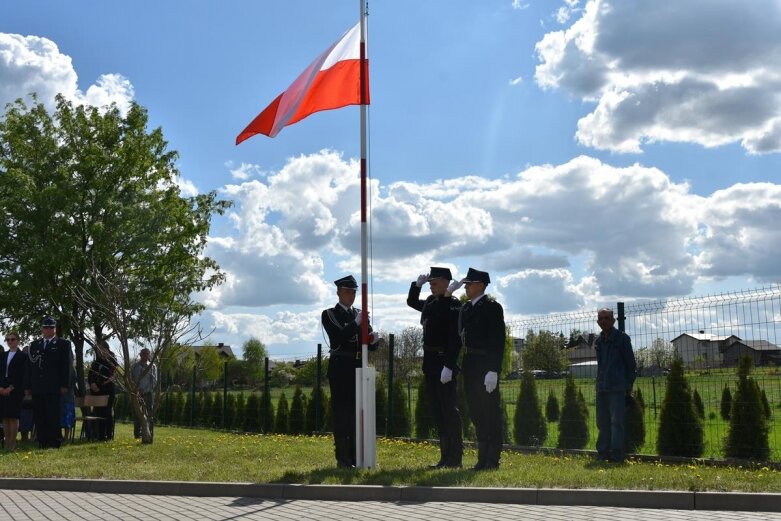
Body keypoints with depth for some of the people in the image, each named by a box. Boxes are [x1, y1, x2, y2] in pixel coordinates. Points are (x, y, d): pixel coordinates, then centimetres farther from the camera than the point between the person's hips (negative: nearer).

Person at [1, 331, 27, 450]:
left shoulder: (22, 356, 0)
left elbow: (22, 375, -6)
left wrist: (11, 388, -13)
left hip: (15, 390, -5)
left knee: (13, 417, -7)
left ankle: (12, 443, -5)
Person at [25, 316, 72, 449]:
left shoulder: (63, 344, 6)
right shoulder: (34, 345, 18)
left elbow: (66, 366, 0)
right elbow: (30, 367, 15)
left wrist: (64, 385, -9)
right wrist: (28, 386, 7)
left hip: (54, 388, -4)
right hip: (37, 388, 4)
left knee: (53, 416, -6)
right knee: (39, 417, 4)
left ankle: (54, 443, -2)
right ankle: (42, 443, 9)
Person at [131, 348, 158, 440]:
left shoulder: (152, 366, 8)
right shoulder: (135, 366, 10)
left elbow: (154, 381, 1)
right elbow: (131, 379, 7)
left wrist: (144, 390, -10)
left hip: (148, 393, -1)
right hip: (137, 393, 1)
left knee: (149, 413, -5)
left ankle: (150, 433, -3)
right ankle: (137, 433, 4)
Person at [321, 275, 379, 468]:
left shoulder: (359, 315, 16)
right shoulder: (329, 315, 1)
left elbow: (369, 343, 12)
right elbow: (337, 338, -15)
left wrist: (374, 340, -10)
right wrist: (356, 323, -22)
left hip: (359, 367, 5)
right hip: (340, 368, -5)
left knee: (357, 411, 8)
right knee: (341, 412, -4)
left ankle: (356, 456, 15)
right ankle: (343, 458, -1)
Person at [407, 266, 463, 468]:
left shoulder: (453, 304, -12)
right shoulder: (430, 302, 13)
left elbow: (455, 338, -18)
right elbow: (411, 302, 33)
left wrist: (449, 366, -24)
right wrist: (417, 284, 17)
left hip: (444, 362, -9)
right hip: (430, 362, 9)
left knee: (449, 408, -5)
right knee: (437, 410, 11)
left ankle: (455, 458, 1)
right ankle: (446, 456, 17)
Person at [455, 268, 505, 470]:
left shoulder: (492, 307, -8)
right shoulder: (465, 307, 15)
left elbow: (497, 340, -13)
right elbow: (461, 334, 13)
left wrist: (493, 370, -20)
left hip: (486, 364, -8)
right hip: (470, 363, 8)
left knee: (490, 411, -2)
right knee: (476, 411, 11)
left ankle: (492, 459, 4)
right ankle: (483, 457, 20)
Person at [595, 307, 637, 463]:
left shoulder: (622, 338, -2)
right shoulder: (598, 341, 15)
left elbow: (631, 364, -1)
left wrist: (628, 385, -4)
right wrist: (600, 382, 14)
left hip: (617, 387, -7)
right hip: (601, 388, 7)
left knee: (617, 421, -9)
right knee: (602, 422, 9)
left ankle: (617, 453, -9)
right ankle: (603, 453, 14)